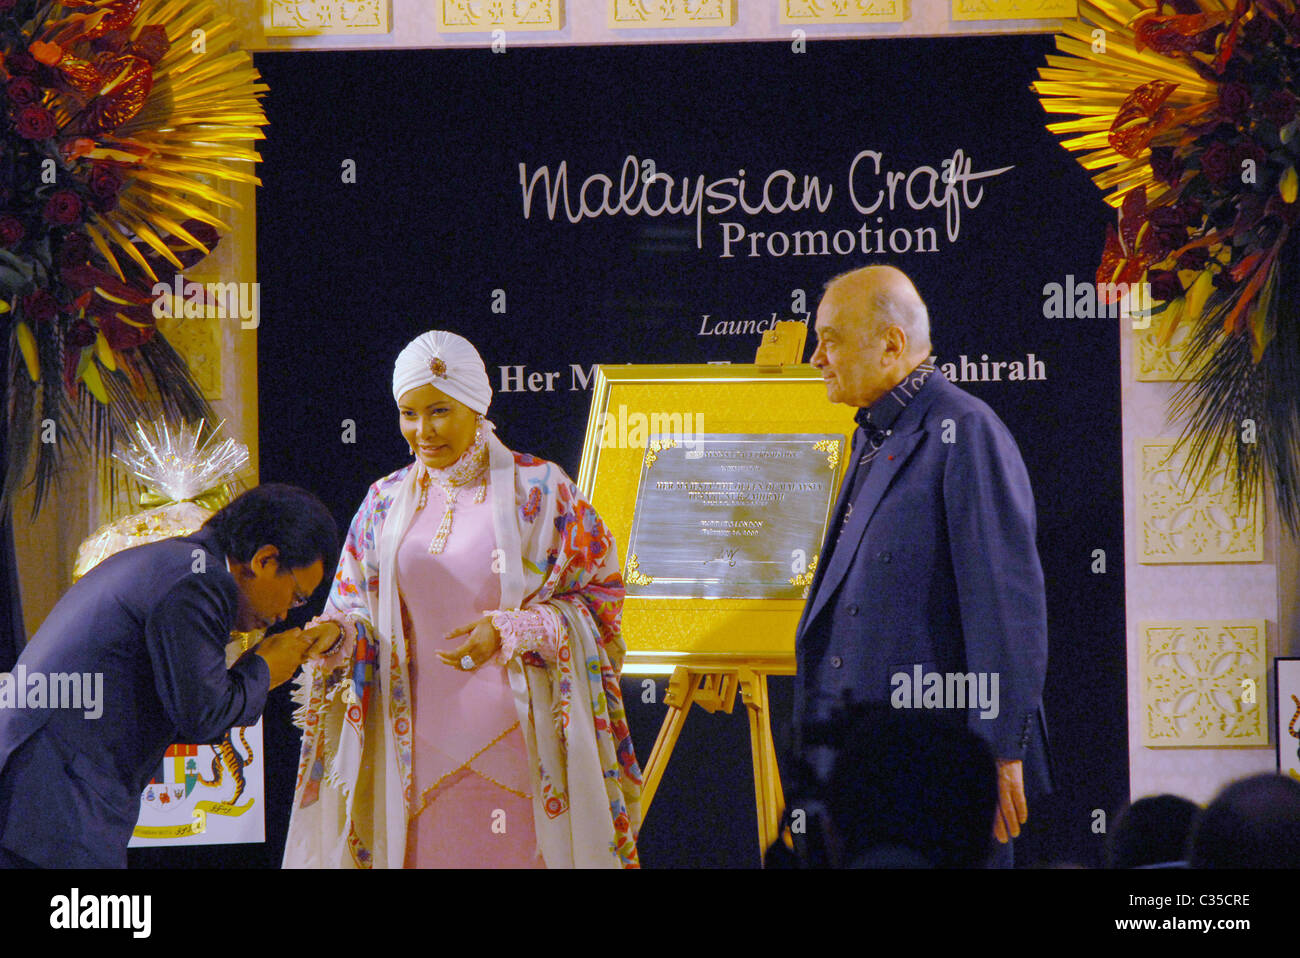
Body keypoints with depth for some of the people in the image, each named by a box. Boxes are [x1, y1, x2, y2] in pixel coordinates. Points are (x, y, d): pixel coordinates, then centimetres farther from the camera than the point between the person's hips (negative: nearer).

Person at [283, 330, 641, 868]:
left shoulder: (539, 490, -1)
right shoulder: (386, 503, 11)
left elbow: (601, 592, 0)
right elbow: (357, 604, 14)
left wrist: (510, 632, -13)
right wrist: (336, 635, -9)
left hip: (516, 735, -3)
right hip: (419, 739, 3)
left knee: (517, 856, -6)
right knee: (421, 853, -1)